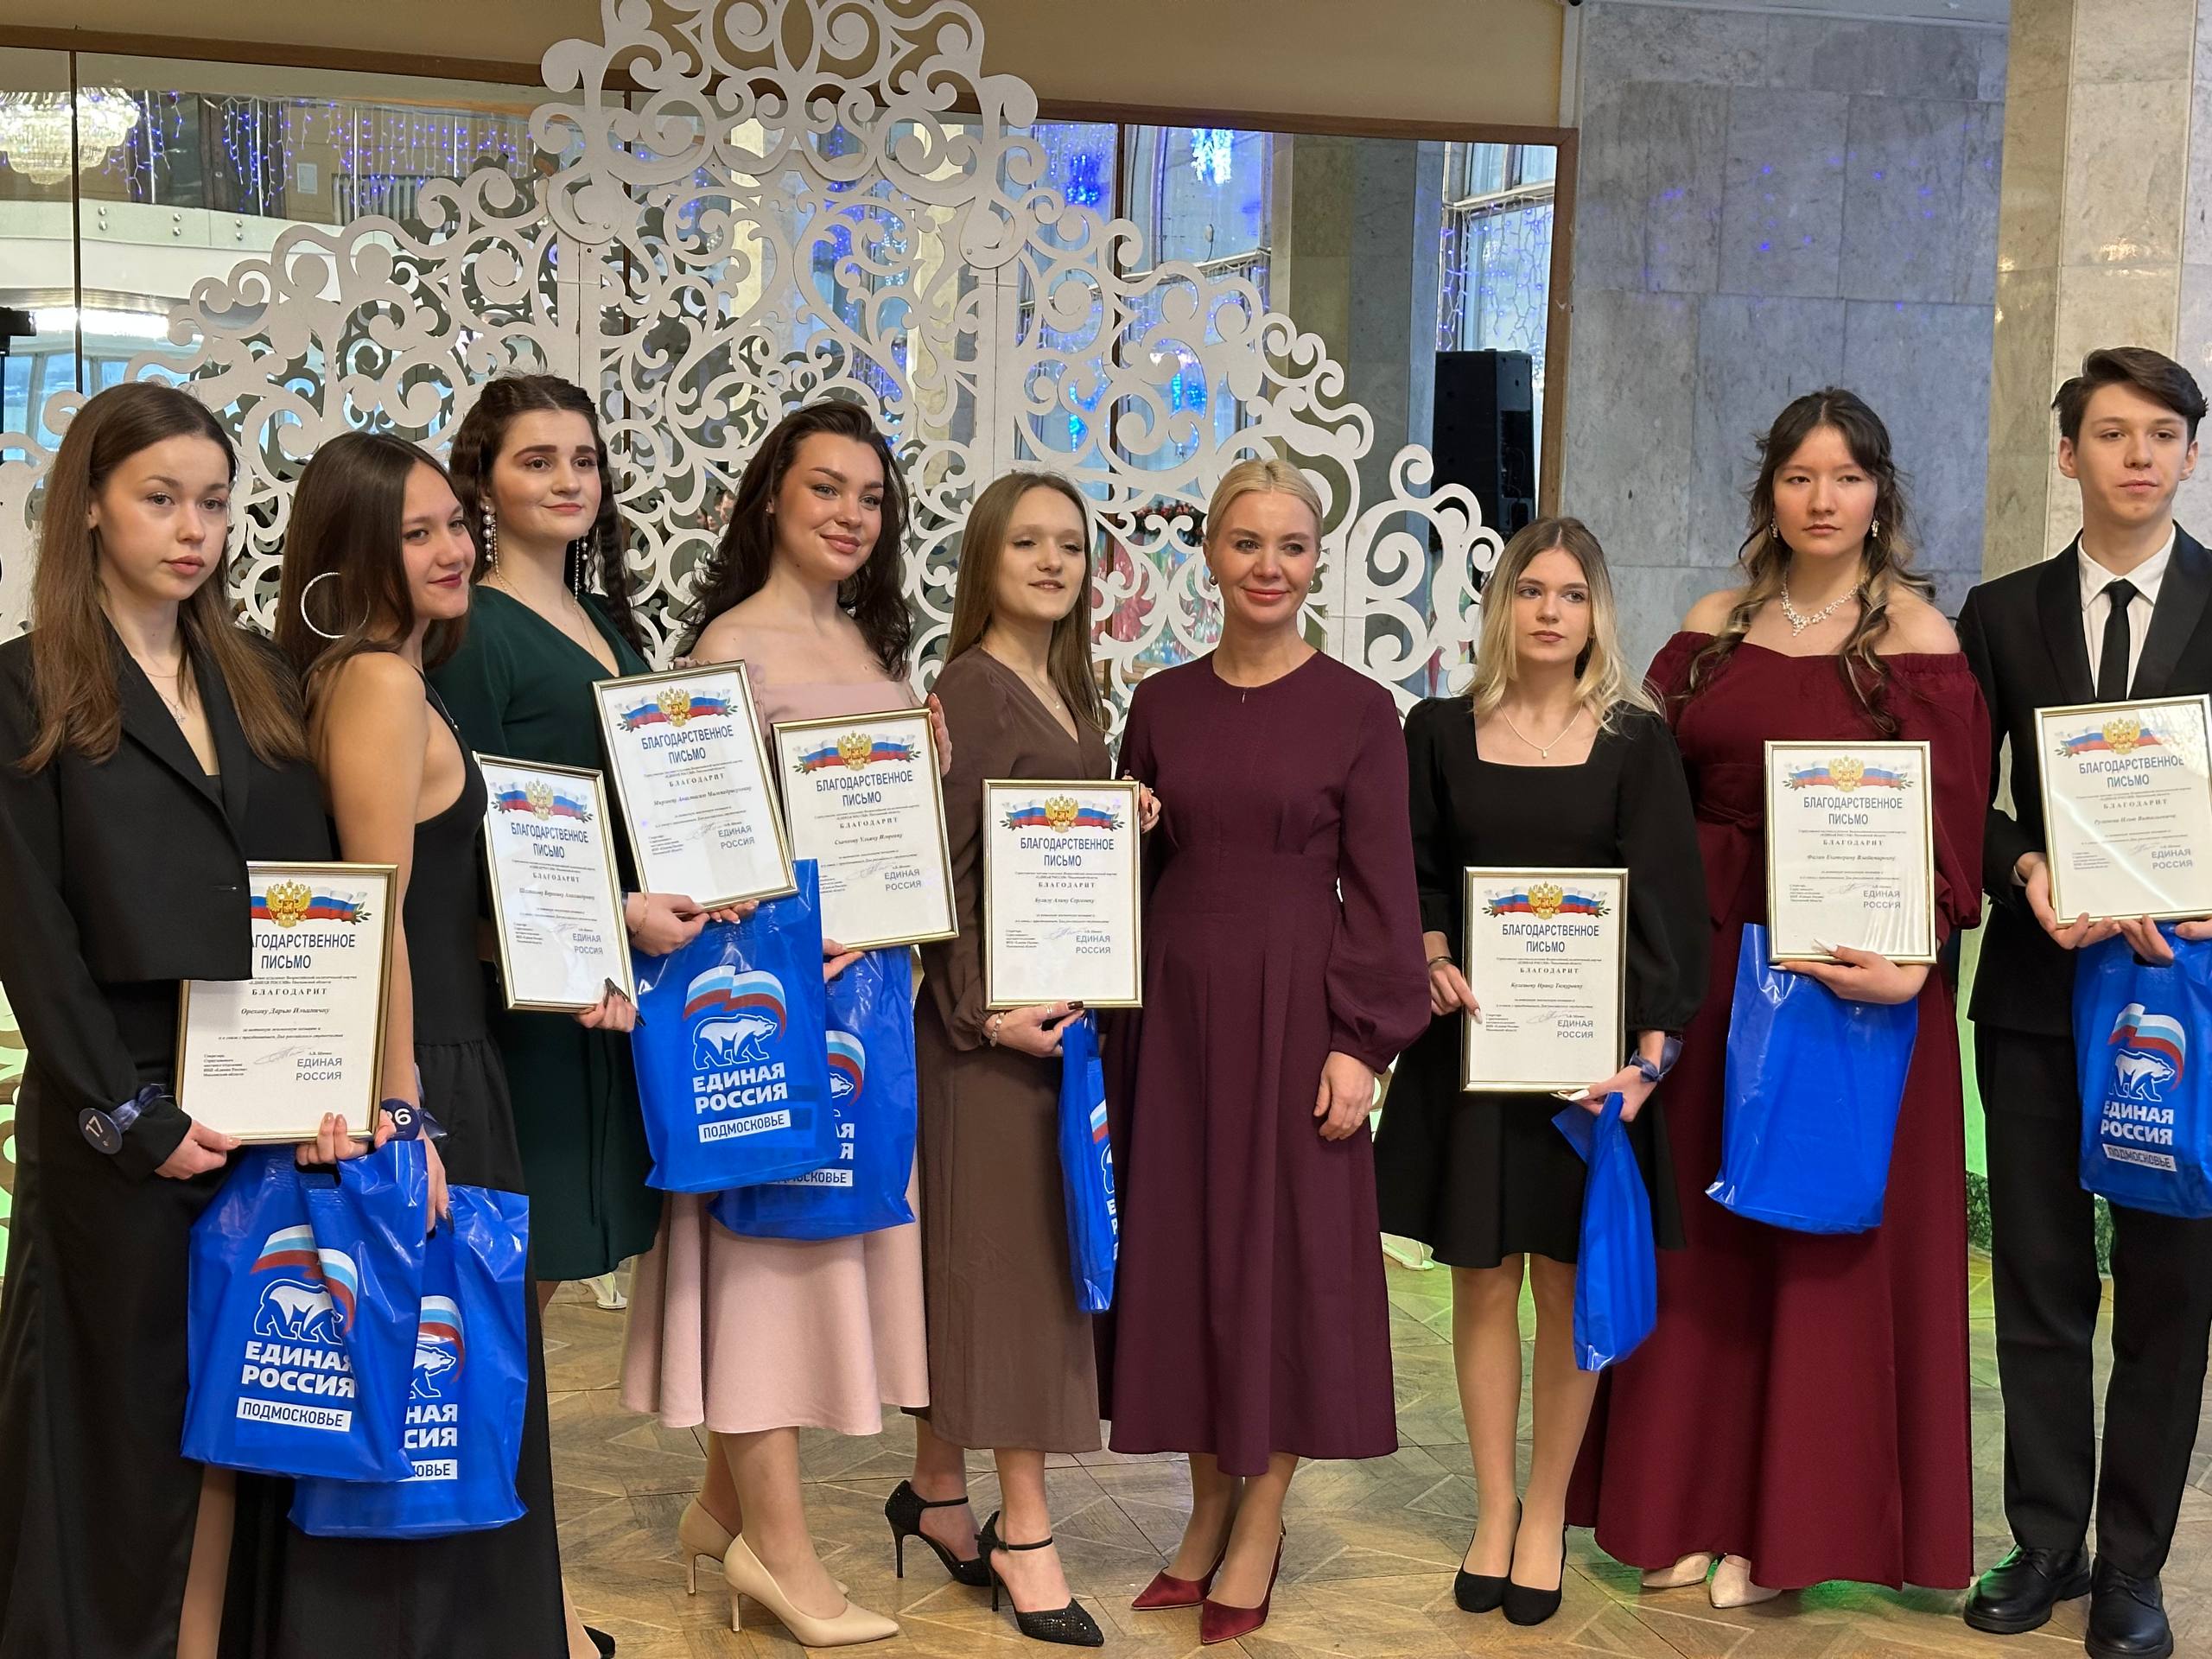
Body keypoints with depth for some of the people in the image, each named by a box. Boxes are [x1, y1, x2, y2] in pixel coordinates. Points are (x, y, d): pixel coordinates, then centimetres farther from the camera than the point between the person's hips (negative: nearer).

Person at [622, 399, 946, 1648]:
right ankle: (779, 1542, 4)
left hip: (870, 969, 8)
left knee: (831, 1220, 11)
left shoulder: (880, 645, 14)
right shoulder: (734, 642, -8)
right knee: (771, 1223, -3)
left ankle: (727, 1501, 23)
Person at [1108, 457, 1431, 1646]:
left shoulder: (1358, 710, -2)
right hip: (1176, 1005, 3)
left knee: (1286, 1247, 3)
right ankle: (1210, 1504, 24)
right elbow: (1131, 868, 13)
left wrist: (1363, 1043, -11)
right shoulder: (1163, 703, 7)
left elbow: (1380, 886, -5)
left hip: (1293, 1009, -3)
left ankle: (1260, 1523, 16)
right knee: (1182, 1244, 8)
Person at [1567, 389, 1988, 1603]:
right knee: (1700, 1230, 9)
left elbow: (1950, 819, -11)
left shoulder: (1917, 637, -3)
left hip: (1850, 972, -4)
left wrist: (1908, 957, -25)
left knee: (1829, 1242, 3)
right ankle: (1689, 1503, 21)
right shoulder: (1713, 630, 9)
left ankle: (1790, 1521, 15)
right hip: (1708, 959, 4)